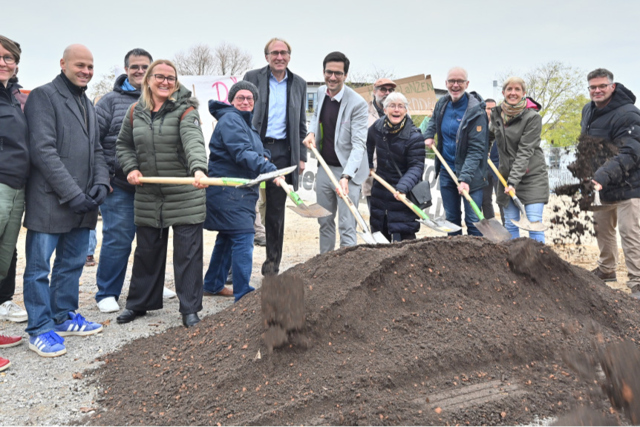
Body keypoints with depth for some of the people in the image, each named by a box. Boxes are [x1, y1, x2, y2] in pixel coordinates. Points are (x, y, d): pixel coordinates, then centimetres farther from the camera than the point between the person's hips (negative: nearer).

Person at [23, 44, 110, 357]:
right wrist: (72, 193, -17)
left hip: (83, 202, 8)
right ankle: (40, 329, 10)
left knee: (72, 264, 14)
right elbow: (43, 150, -15)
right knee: (40, 267, 1)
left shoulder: (88, 105, 19)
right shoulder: (43, 96, -6)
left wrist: (100, 182, 0)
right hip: (50, 200, -7)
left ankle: (64, 316, 28)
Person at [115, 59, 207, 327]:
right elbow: (123, 145, 19)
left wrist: (198, 168, -43)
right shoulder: (135, 112, 7)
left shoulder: (185, 110, -7)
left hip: (185, 195, -4)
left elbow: (194, 141, -25)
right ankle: (139, 303, 30)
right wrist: (131, 168, 1)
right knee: (147, 251, 14)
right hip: (147, 196, 4)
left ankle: (190, 309, 12)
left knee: (188, 251, 0)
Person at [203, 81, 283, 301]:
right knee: (243, 238, -13)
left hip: (240, 191, 11)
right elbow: (241, 153, -26)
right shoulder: (230, 120, -13)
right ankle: (243, 294, -10)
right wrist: (271, 170, -34)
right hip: (228, 190, -11)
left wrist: (263, 157, 1)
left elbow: (257, 150, 25)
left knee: (227, 238, 18)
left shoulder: (246, 122, 21)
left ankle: (213, 285, 31)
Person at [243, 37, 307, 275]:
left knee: (276, 209, 7)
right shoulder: (252, 78, 4)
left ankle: (273, 260, 17)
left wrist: (301, 156, 8)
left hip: (283, 151, 2)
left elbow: (301, 124, 13)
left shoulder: (299, 84, 11)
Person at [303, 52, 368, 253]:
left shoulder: (357, 103, -19)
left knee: (346, 226, -5)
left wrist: (346, 176, -36)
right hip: (324, 167, 7)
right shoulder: (321, 91, 2)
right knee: (325, 221, 19)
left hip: (347, 171, -7)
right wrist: (311, 132, 1)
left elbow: (359, 144, -24)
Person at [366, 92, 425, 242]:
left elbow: (416, 167, -22)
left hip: (403, 193, -6)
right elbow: (369, 143, 20)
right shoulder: (377, 127, -3)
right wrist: (368, 165, 20)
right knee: (378, 231, 16)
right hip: (380, 188, 6)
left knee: (404, 234, -8)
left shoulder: (414, 136, -19)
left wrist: (403, 187, -36)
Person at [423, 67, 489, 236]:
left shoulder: (476, 111, -17)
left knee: (473, 221, -5)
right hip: (446, 171, 6)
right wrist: (428, 135, 10)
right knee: (451, 218, 15)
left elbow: (476, 149, -21)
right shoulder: (442, 103, 3)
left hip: (469, 173, -6)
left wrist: (465, 178, -30)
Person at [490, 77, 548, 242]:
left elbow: (525, 151, -16)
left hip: (532, 175, -5)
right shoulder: (496, 114, 6)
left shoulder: (533, 117, -10)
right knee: (510, 224, 5)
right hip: (507, 175, 5)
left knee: (534, 223, -9)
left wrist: (513, 181, -23)